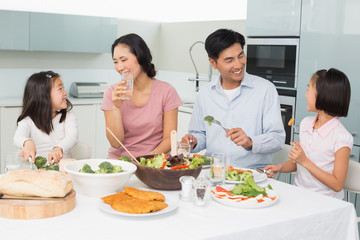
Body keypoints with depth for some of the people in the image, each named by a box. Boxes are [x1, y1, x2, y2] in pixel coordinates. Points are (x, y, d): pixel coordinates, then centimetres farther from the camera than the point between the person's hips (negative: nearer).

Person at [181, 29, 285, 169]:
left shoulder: (265, 89, -1)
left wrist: (251, 142, -23)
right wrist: (194, 142, -1)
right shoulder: (204, 94, 11)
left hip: (252, 173, -3)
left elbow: (278, 138, -5)